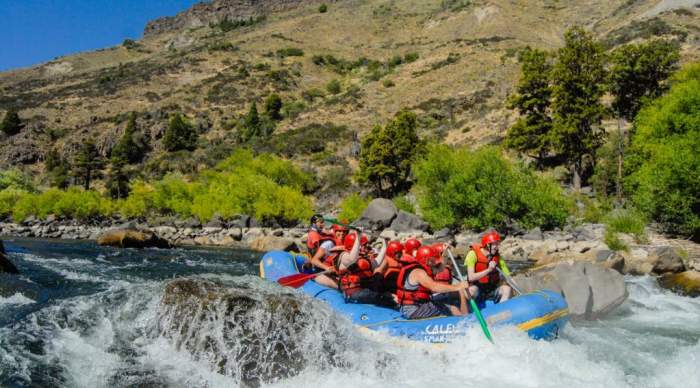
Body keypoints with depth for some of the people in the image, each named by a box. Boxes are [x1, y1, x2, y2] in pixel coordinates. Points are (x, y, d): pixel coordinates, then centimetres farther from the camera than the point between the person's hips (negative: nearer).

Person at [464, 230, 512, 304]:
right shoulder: (473, 254, -14)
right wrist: (488, 270, -29)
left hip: (491, 292, 4)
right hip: (477, 292, -4)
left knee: (506, 288, -20)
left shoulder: (498, 257, 0)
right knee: (472, 289, -35)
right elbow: (470, 277, -23)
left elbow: (508, 275, 1)